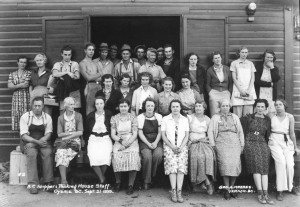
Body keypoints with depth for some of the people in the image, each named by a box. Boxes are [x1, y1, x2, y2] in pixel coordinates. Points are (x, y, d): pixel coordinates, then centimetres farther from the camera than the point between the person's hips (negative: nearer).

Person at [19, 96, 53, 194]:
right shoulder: (25, 117, -3)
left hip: (43, 141, 2)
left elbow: (48, 134, 1)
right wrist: (36, 141, -24)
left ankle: (48, 182, -27)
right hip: (28, 142, -2)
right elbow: (24, 135, -9)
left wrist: (42, 140, -22)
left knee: (48, 153, -30)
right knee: (31, 154, -33)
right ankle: (32, 184, -32)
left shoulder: (47, 117, 5)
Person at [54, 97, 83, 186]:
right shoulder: (60, 118, 10)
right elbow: (59, 134, 3)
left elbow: (80, 132, -1)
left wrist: (67, 137, -9)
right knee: (60, 153, -30)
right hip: (63, 141, 1)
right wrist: (72, 133, -7)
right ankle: (64, 181, -33)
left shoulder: (78, 116, 8)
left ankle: (63, 181, -20)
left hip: (75, 141, -1)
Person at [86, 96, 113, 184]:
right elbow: (87, 131, 17)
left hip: (106, 138, -1)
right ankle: (102, 179, -14)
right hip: (93, 139, 1)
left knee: (105, 157, -29)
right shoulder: (90, 116, 10)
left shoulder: (109, 115, 5)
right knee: (93, 158, -28)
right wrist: (86, 141, 6)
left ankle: (102, 176, -3)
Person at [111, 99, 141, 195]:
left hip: (132, 142, -1)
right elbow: (113, 134, 6)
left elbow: (135, 134, 0)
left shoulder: (133, 118, 7)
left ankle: (131, 185, -13)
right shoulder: (114, 118, 11)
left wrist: (127, 143, -13)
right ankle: (118, 182, -5)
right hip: (118, 142, 1)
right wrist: (121, 140, -11)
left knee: (133, 159, -28)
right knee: (116, 157, -28)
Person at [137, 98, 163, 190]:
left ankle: (153, 175, -4)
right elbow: (140, 133, -1)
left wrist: (155, 143, -11)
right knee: (147, 156, -28)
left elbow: (160, 132, 5)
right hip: (144, 141, -1)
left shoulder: (159, 116, 9)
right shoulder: (140, 117, 3)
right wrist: (148, 144, -13)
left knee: (158, 155, -28)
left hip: (157, 141, 2)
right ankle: (146, 181, -11)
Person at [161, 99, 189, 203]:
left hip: (182, 146, 1)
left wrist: (180, 147, -7)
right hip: (169, 146, -1)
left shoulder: (185, 120, 14)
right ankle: (173, 191, -23)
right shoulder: (165, 119, 9)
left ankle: (179, 191, -23)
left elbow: (186, 136, 9)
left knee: (181, 165, -22)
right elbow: (163, 135, 4)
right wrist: (172, 146, -9)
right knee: (172, 164, -25)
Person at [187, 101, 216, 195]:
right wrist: (191, 140, -8)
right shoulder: (190, 118, 8)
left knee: (209, 155, -31)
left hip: (204, 142, 2)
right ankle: (207, 182, -27)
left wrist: (205, 139, -1)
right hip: (192, 143, -2)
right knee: (199, 156, -32)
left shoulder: (207, 119, 15)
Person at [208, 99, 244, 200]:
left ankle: (232, 187, 1)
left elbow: (240, 132, 19)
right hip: (222, 143, -2)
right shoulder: (215, 117, 15)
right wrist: (213, 145, -3)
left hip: (235, 143, 2)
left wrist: (242, 145, 10)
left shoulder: (235, 117, 21)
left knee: (235, 163, -14)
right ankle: (226, 189, -10)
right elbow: (210, 131, 7)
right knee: (225, 163, -19)